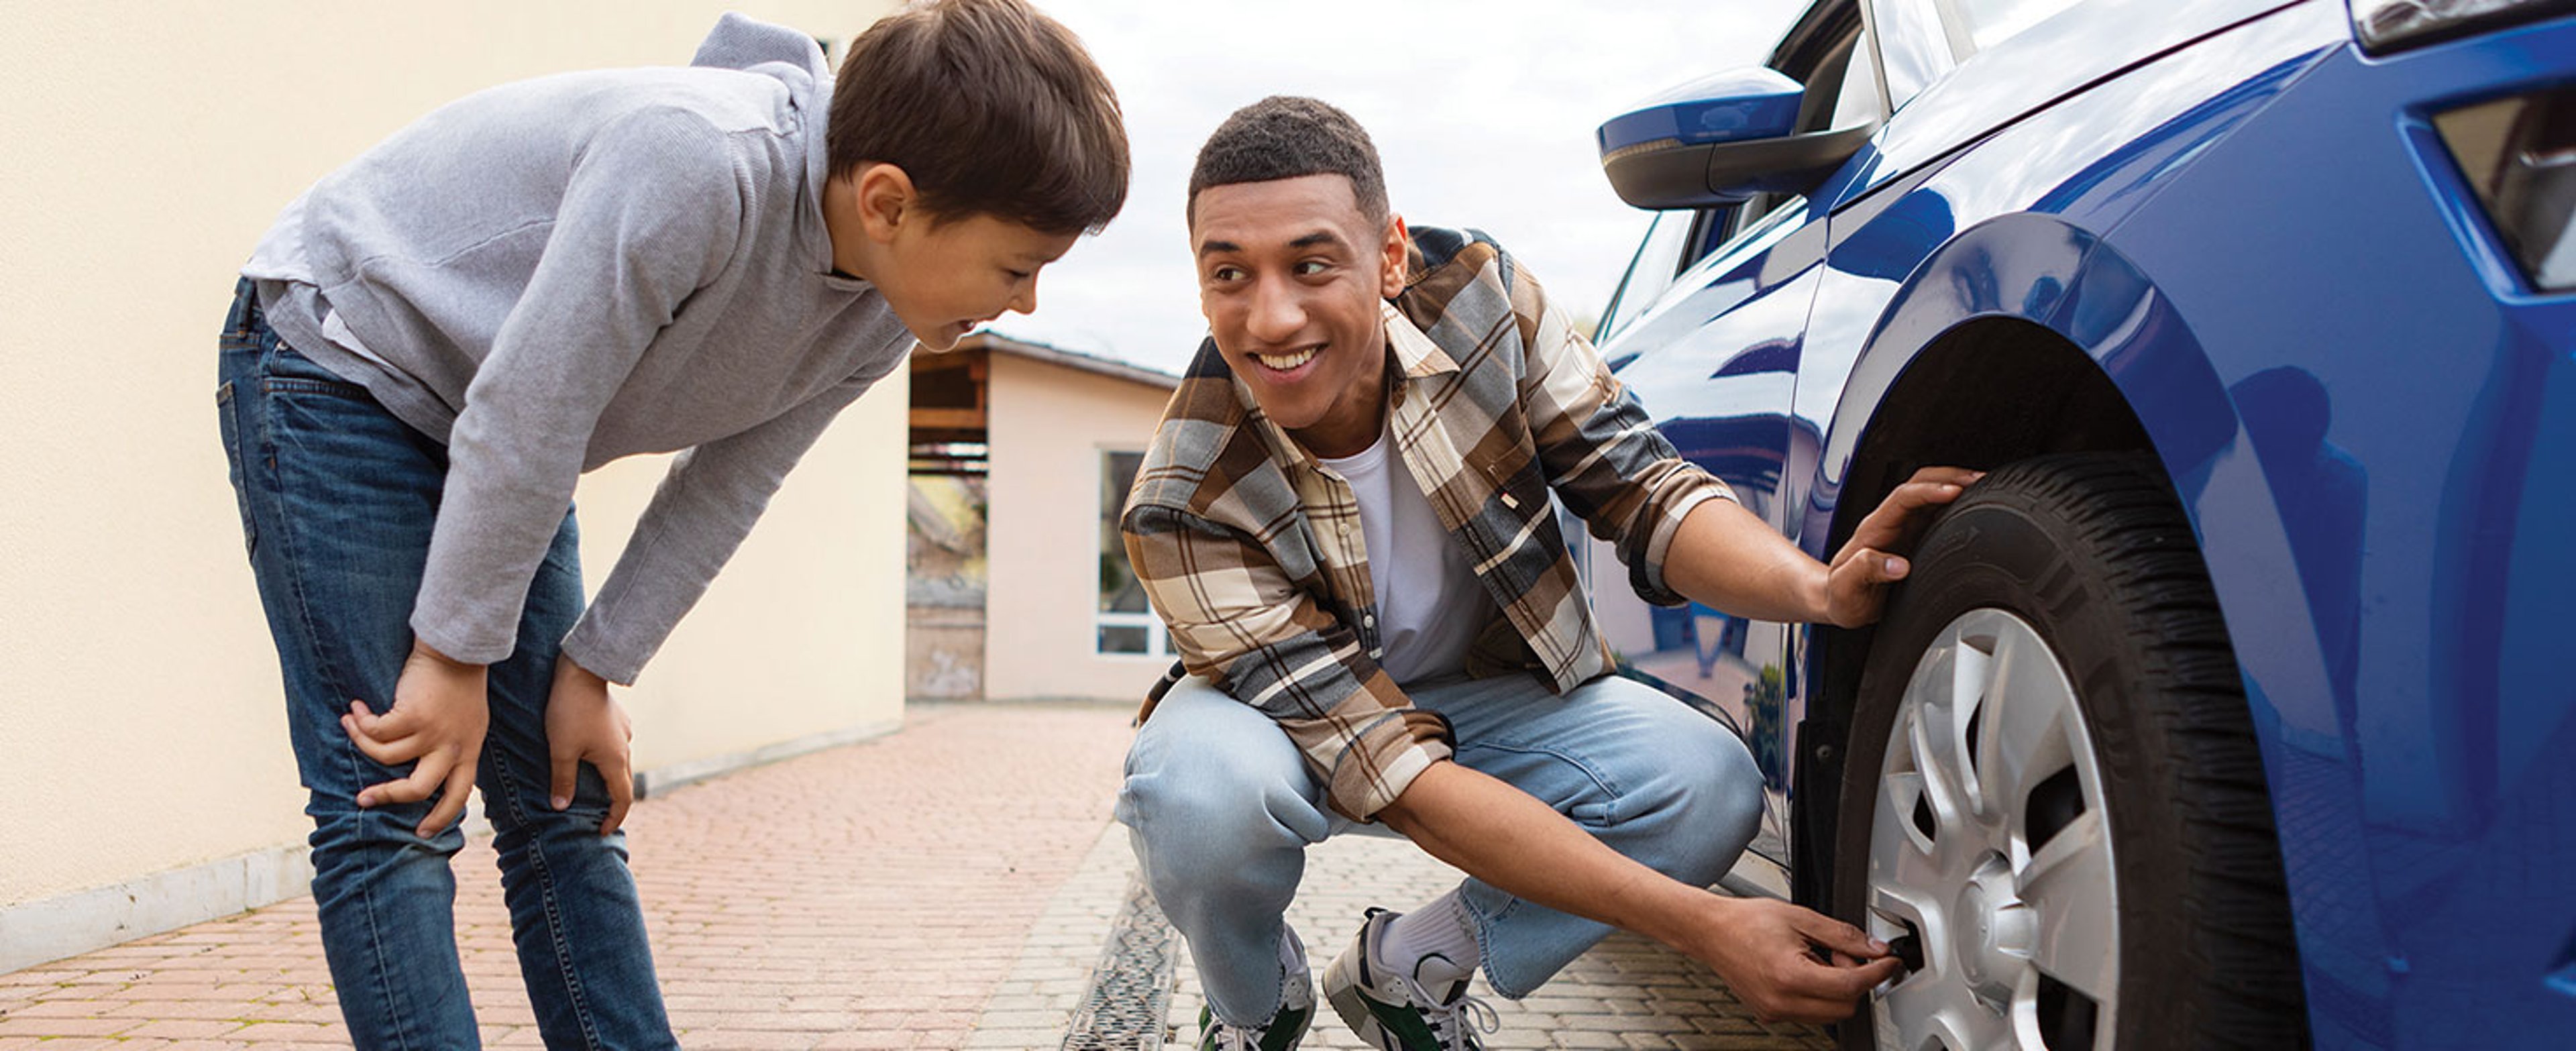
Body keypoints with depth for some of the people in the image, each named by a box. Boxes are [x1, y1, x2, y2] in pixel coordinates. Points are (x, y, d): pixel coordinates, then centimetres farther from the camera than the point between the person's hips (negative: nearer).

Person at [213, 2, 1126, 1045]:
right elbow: (526, 415, -31)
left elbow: (722, 492, -2)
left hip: (496, 443, 7)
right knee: (393, 808, -11)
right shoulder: (700, 162, -37)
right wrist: (458, 657, -20)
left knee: (565, 810, 6)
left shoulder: (878, 324, -12)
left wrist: (591, 672, -1)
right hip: (340, 359, -6)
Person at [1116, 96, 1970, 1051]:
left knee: (1711, 784, -23)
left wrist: (1818, 589, -41)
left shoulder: (1482, 297, -22)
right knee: (1201, 786, -38)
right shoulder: (1186, 507, -33)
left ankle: (1405, 970, 0)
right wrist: (1701, 926, -42)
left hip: (1485, 691, 4)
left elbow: (1637, 486, -17)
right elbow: (1393, 771, -36)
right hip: (1283, 718, -3)